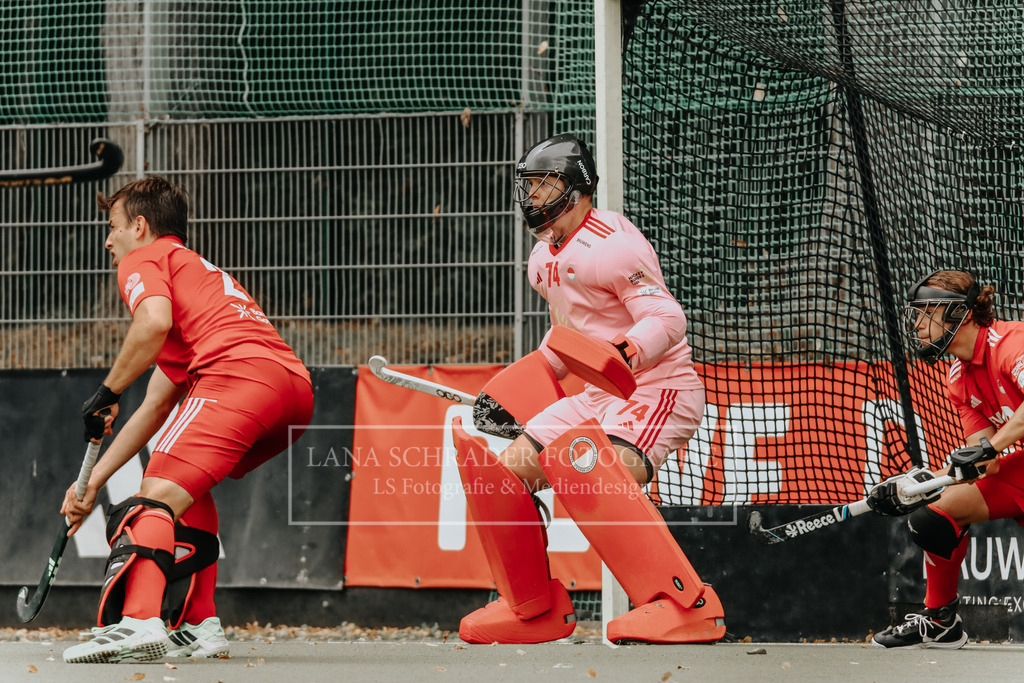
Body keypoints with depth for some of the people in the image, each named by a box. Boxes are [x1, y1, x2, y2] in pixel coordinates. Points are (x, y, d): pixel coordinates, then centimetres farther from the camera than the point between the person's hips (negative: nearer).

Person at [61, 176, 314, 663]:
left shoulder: (144, 260, 14)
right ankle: (198, 626, 18)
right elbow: (155, 408, 40)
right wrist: (95, 480, 39)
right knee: (187, 491, 27)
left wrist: (107, 394, -1)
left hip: (239, 372, -9)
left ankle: (138, 621, -36)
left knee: (157, 495, -15)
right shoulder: (200, 272, 40)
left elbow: (154, 322, -12)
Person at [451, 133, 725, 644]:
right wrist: (511, 394, 20)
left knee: (584, 467, -36)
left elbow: (666, 319, -25)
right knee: (502, 470, 1)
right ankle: (534, 608, 19)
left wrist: (627, 352, -44)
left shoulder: (611, 242, -15)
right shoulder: (545, 256, 15)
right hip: (600, 397, 10)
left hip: (659, 389, -10)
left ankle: (685, 606, -39)